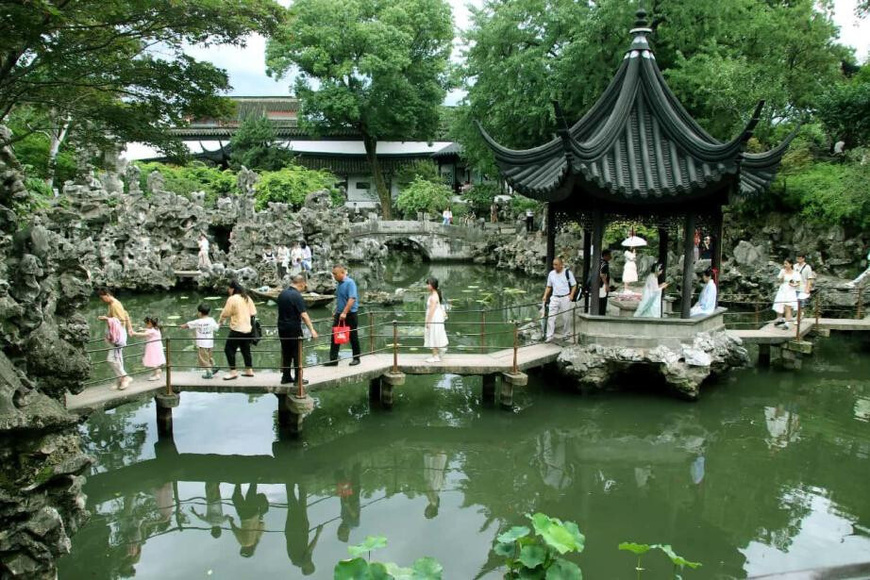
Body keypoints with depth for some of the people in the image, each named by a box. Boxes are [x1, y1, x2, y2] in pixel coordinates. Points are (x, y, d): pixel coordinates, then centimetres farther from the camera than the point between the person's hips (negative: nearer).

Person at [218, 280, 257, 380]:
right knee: (246, 349, 16)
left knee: (229, 349, 0)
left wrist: (219, 322, 10)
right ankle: (249, 370, 22)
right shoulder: (247, 298, 9)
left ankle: (233, 372, -1)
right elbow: (253, 312, 9)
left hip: (237, 329, -8)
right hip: (248, 329, 8)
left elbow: (225, 313, -7)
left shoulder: (232, 299, -12)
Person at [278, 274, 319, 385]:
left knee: (286, 354, 14)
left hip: (282, 328, 7)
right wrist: (312, 329, -23)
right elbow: (304, 315, -22)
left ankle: (286, 377, 20)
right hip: (294, 329, -7)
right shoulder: (297, 296, -16)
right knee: (297, 354, 1)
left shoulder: (282, 294, 7)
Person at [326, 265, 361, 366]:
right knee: (335, 337, 3)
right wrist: (336, 312, 20)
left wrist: (344, 313, -26)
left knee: (353, 337, 5)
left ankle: (356, 358, 18)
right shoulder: (339, 283, 10)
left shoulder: (350, 283, -15)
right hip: (339, 314, 8)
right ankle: (333, 360, 7)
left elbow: (352, 299, -24)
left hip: (350, 314, -8)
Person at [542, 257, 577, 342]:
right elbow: (549, 287, 14)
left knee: (565, 317, 7)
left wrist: (571, 295, -12)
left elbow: (574, 285, 0)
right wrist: (545, 296, 1)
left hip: (565, 298, -3)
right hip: (554, 297, 3)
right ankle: (549, 335, -2)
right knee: (550, 317, -6)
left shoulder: (567, 272, -5)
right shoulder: (551, 274, 5)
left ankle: (564, 334, 24)